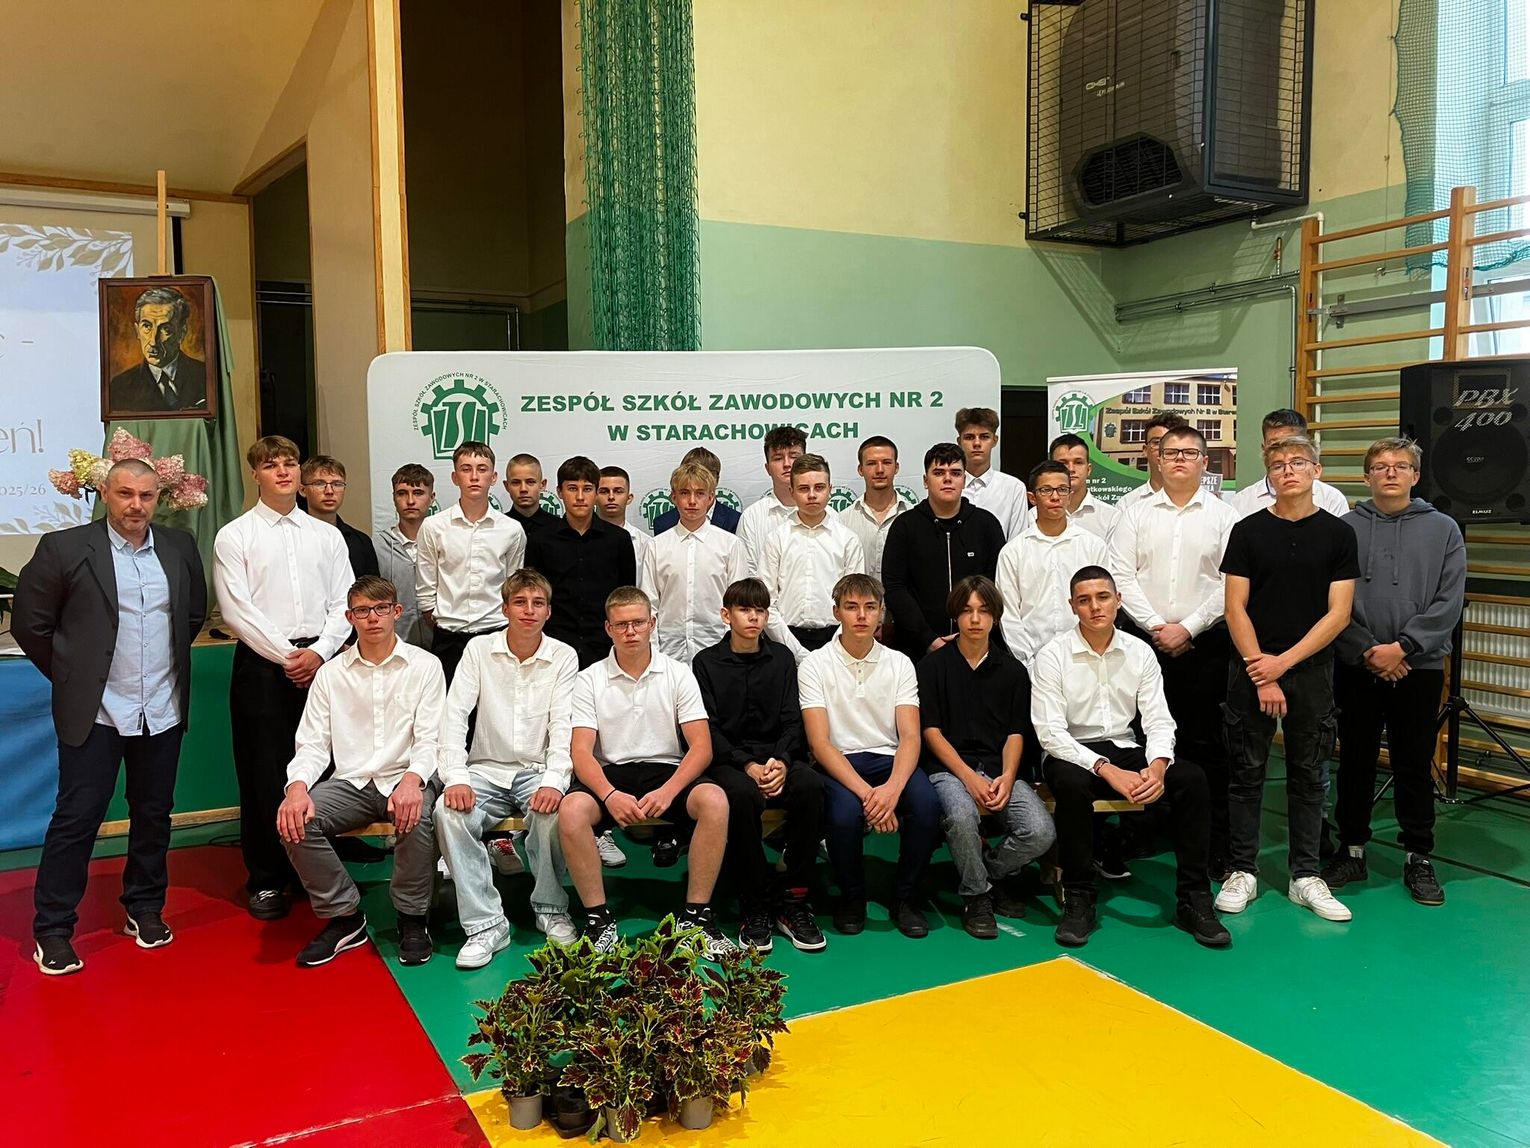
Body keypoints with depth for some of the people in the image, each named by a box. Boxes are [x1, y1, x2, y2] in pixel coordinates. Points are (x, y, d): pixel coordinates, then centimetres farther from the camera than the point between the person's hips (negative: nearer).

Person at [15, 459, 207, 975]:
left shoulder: (179, 546, 5)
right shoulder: (64, 548, -7)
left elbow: (195, 610, 18)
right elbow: (29, 623, -1)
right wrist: (71, 675, 2)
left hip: (163, 710, 4)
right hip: (95, 713, -3)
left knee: (153, 815, 13)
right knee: (76, 819, 2)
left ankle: (145, 908, 29)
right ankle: (52, 929, 15)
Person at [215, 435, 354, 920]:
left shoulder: (327, 535, 11)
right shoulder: (234, 537, 2)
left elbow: (343, 603, 6)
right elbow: (237, 611, -5)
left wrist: (318, 652, -8)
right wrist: (286, 656, -10)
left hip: (320, 660, 3)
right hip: (262, 662, -2)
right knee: (263, 773, 1)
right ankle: (266, 879, 14)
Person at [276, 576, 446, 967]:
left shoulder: (425, 666, 3)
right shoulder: (331, 674, 10)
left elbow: (430, 740, -5)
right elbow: (312, 744, 5)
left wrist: (413, 779, -26)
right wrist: (297, 786, -17)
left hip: (405, 781, -3)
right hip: (350, 783, 3)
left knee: (417, 818, -35)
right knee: (295, 822, -24)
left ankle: (412, 918, -7)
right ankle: (344, 916, -3)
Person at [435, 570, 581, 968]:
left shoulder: (564, 656, -1)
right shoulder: (479, 650, 1)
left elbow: (563, 726, -8)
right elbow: (454, 716, -6)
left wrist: (554, 781, -25)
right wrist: (456, 778, -20)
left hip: (538, 770, -1)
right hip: (487, 770, 1)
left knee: (552, 811, -33)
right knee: (449, 812, -29)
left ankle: (550, 908, -7)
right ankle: (485, 924, -20)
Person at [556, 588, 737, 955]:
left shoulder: (678, 675, 4)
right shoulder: (589, 680, 4)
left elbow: (701, 747, -3)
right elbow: (581, 751, -6)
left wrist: (668, 792, -21)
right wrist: (610, 795, -26)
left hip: (667, 770, 0)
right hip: (610, 773, 0)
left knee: (714, 801, -31)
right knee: (571, 810, -33)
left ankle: (696, 915, -17)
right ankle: (599, 919, -16)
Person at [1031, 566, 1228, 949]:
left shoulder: (1139, 652, 4)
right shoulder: (1052, 656, -8)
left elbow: (1159, 720, 1)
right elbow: (1050, 732, -15)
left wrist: (1158, 766, -21)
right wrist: (1106, 770, -25)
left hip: (1126, 752, 4)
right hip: (1073, 754, -4)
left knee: (1192, 778, -21)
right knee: (1071, 783, -38)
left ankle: (1193, 901, -11)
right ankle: (1078, 901, -21)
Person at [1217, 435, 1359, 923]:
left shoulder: (1337, 534, 2)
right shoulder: (1248, 531, 0)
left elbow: (1338, 613, -3)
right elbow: (1235, 608, -3)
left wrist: (1284, 662, -11)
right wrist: (1261, 672, -10)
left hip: (1311, 670, 1)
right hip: (1252, 671, -1)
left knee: (1308, 775, 8)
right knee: (1247, 772, 5)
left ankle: (1305, 875, 18)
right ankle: (1243, 870, 15)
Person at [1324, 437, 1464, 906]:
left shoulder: (1443, 529, 4)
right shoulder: (1345, 527, 1)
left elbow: (1449, 603, -3)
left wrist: (1402, 647, -13)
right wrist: (1367, 651, -11)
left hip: (1419, 668, 0)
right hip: (1356, 668, 0)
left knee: (1415, 766, 7)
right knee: (1355, 762, 9)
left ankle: (1419, 858, 21)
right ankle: (1352, 851, 21)